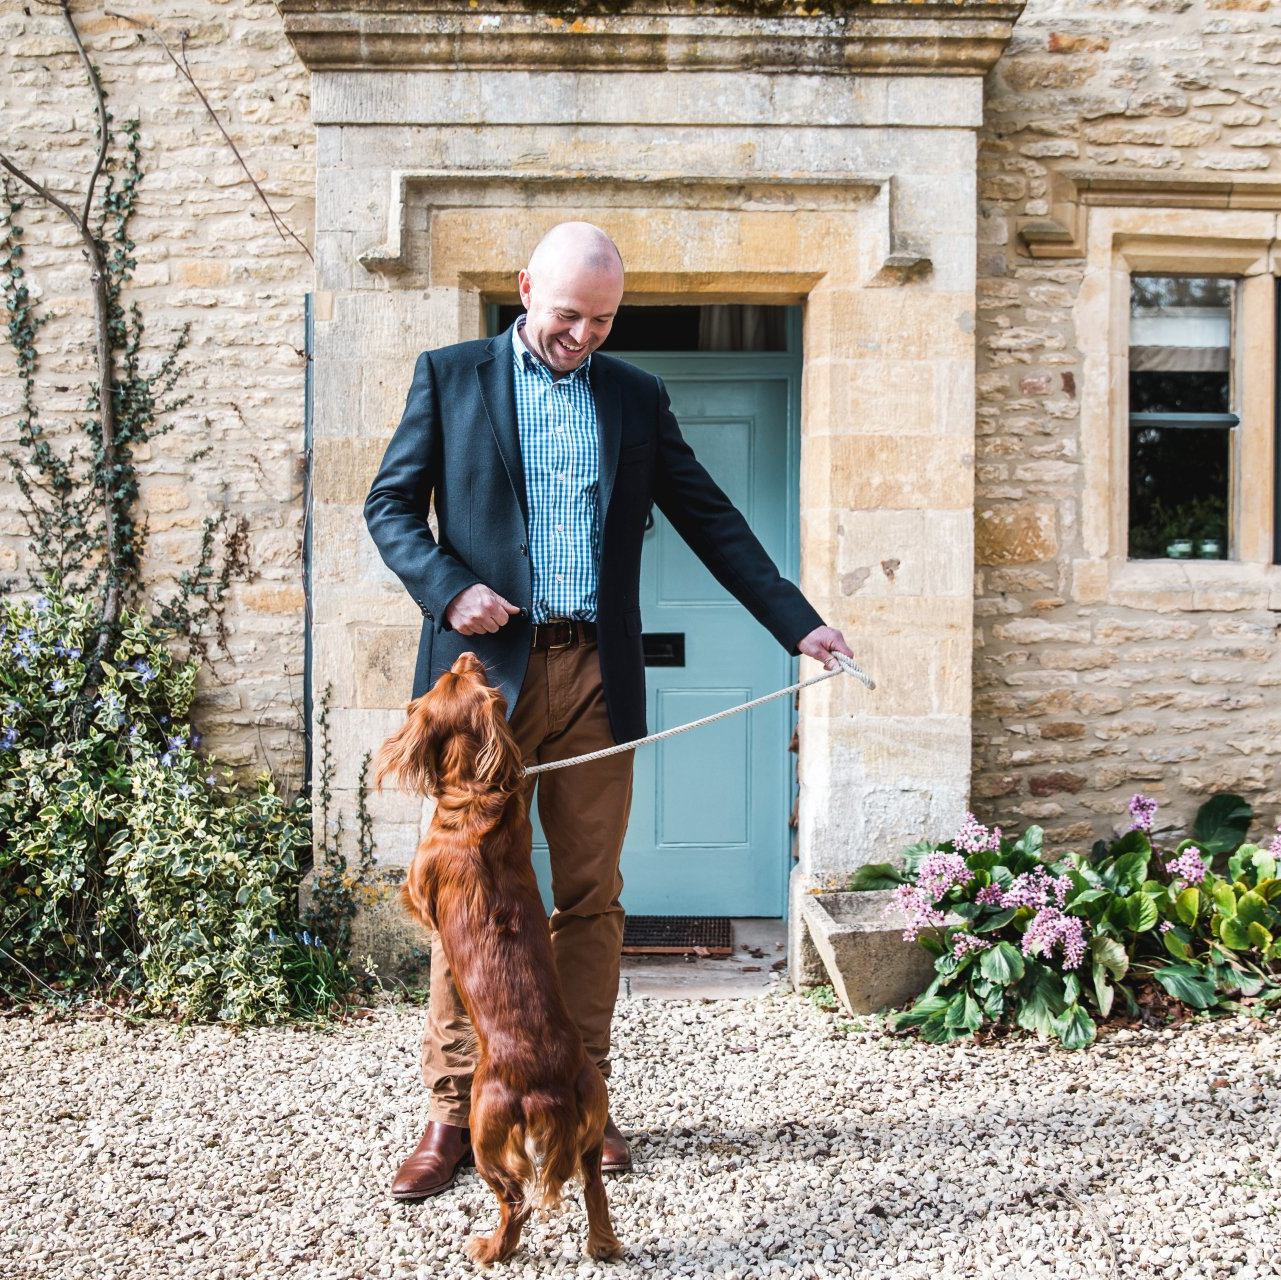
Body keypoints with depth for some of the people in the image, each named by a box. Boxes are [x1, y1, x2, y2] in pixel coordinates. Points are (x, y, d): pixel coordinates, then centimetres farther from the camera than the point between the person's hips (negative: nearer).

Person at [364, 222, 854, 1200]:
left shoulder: (635, 396, 15)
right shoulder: (450, 377, 9)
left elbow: (711, 520, 14)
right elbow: (391, 505, 7)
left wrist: (798, 623, 7)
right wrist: (449, 589, -11)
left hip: (595, 675, 2)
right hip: (485, 668, -2)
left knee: (591, 897, 4)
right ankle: (454, 1114, 7)